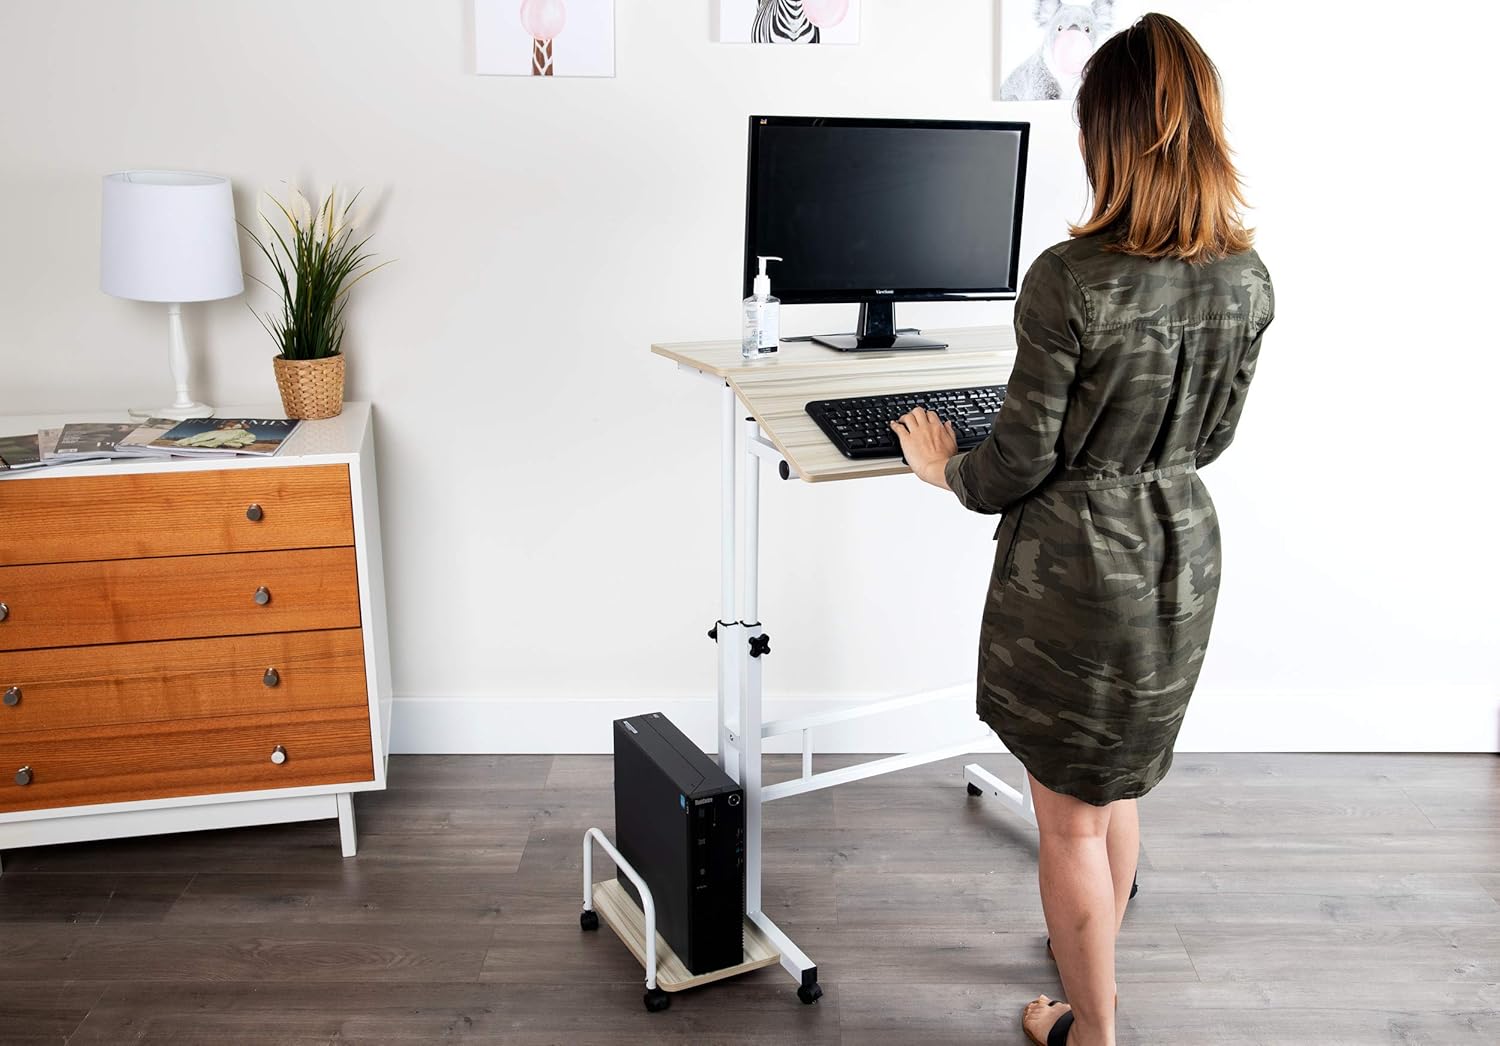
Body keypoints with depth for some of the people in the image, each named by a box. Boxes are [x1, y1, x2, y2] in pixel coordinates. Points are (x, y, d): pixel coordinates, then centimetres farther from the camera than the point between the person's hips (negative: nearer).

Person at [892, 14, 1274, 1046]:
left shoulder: (1071, 279, -23)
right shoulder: (1249, 279, -3)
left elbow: (1019, 464, -16)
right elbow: (1210, 437, 9)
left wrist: (943, 466, 4)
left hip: (1076, 566, -6)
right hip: (1185, 554, 7)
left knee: (1070, 818, 12)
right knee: (1116, 782, 27)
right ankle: (1096, 953, 49)